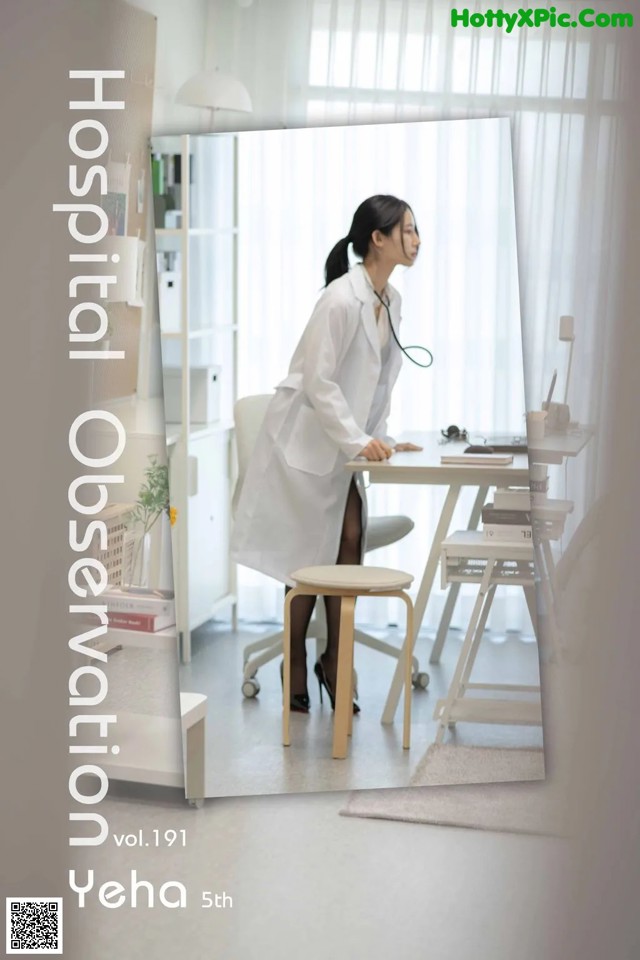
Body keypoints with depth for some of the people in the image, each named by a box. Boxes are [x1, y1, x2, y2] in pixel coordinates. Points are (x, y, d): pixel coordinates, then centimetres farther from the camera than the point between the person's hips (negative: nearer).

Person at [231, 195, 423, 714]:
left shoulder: (391, 301, 6)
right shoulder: (341, 299, -20)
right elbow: (317, 382, -22)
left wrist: (380, 438, 4)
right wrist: (358, 440, -23)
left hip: (346, 442, 7)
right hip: (306, 437, -7)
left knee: (349, 542, 0)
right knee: (311, 555, -1)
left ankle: (334, 662, 13)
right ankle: (297, 670, 15)